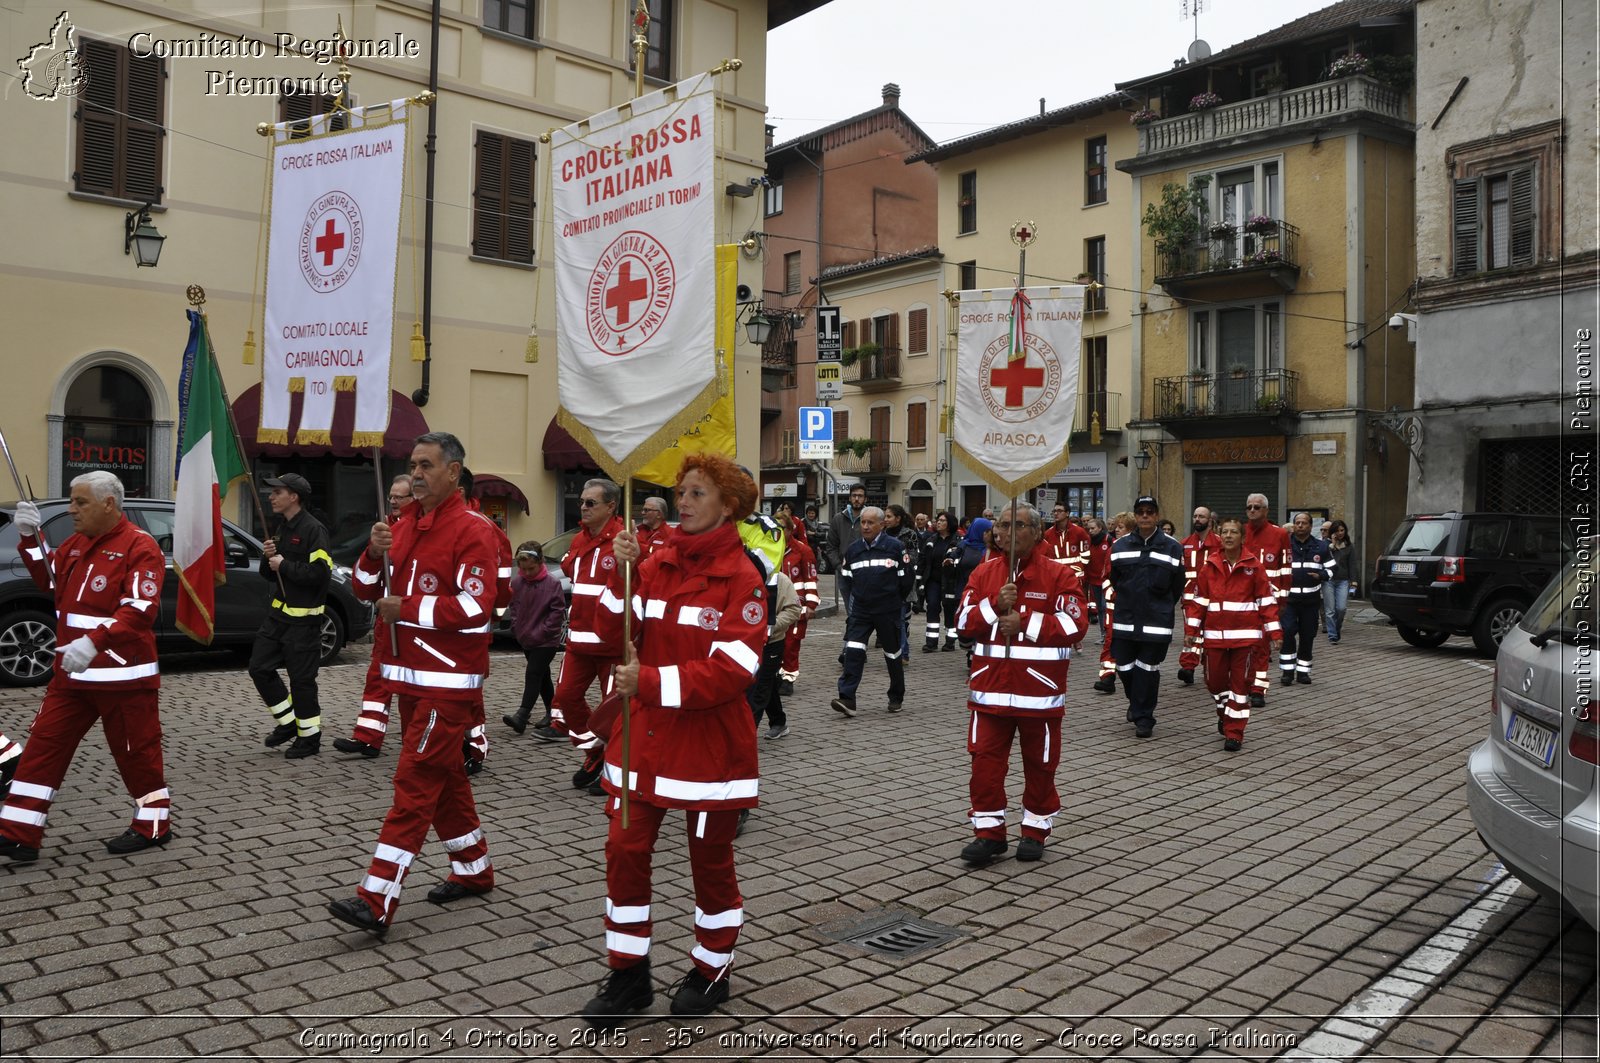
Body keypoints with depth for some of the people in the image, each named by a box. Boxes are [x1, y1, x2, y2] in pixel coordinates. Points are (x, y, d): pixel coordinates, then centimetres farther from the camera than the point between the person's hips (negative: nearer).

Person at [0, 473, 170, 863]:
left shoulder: (139, 546, -15)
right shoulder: (76, 542, 11)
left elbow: (140, 611, -24)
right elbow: (49, 581, 18)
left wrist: (93, 642, -35)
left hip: (124, 676, -8)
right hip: (72, 673, 8)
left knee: (135, 751, 4)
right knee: (43, 747, 7)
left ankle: (153, 825, 20)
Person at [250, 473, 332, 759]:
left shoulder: (313, 529, -15)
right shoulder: (282, 528, 14)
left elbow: (321, 572, -26)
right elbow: (270, 574, 19)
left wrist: (284, 565, -17)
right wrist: (268, 558, -2)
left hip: (303, 618, -9)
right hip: (279, 612, 9)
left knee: (302, 679, -3)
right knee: (259, 668, 10)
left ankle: (309, 737, 11)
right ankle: (287, 723, 25)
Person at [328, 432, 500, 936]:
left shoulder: (473, 531, -12)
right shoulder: (405, 527, 13)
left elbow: (475, 608, -21)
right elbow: (365, 589, 13)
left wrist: (408, 607, -19)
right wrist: (374, 554, -7)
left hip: (449, 682, -8)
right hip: (411, 676, 9)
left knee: (415, 784, -9)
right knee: (444, 777, 16)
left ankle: (378, 902, -8)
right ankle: (473, 870, 30)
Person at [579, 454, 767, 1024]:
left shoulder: (742, 577, -12)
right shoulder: (656, 564, 3)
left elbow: (733, 670, -21)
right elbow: (617, 641, -1)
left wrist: (651, 682, -27)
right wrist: (621, 577, -14)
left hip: (709, 744, -4)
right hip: (644, 738, 5)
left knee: (711, 861, 12)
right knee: (624, 852, 6)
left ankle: (711, 971, 33)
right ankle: (628, 976, 24)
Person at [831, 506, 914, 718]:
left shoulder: (895, 547, -7)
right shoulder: (853, 549, 6)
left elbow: (906, 577, 0)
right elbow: (846, 577, 18)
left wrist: (895, 599, 8)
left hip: (888, 612, -3)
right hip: (860, 611, 3)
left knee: (892, 654, 11)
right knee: (853, 652, -11)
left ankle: (896, 698, 28)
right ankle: (847, 699, -15)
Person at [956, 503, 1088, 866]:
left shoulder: (1060, 573, -4)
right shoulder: (984, 572, 7)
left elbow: (1076, 624, -13)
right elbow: (964, 621, 1)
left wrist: (1025, 622, -18)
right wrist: (995, 605, -16)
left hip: (1040, 689, -2)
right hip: (990, 686, 2)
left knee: (1040, 763, 10)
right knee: (985, 759, 0)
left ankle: (1036, 830, 26)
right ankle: (989, 832, 12)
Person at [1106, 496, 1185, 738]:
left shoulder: (1172, 547, 0)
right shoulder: (1120, 546, 5)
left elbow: (1177, 587, 6)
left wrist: (1162, 607, 9)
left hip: (1156, 622, -2)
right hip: (1124, 619, 2)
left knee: (1148, 669, 0)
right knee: (1124, 668, 6)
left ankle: (1144, 718, 11)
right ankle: (1136, 703, 34)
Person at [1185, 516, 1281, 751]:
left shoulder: (1254, 566, -1)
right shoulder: (1210, 565, 5)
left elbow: (1266, 600, 1)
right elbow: (1198, 599, 8)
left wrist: (1274, 631, -3)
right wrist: (1192, 629, 4)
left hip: (1244, 634, -2)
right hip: (1214, 634, 2)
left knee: (1240, 683, 1)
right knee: (1215, 680, 6)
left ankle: (1234, 733, 8)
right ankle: (1225, 712, 36)